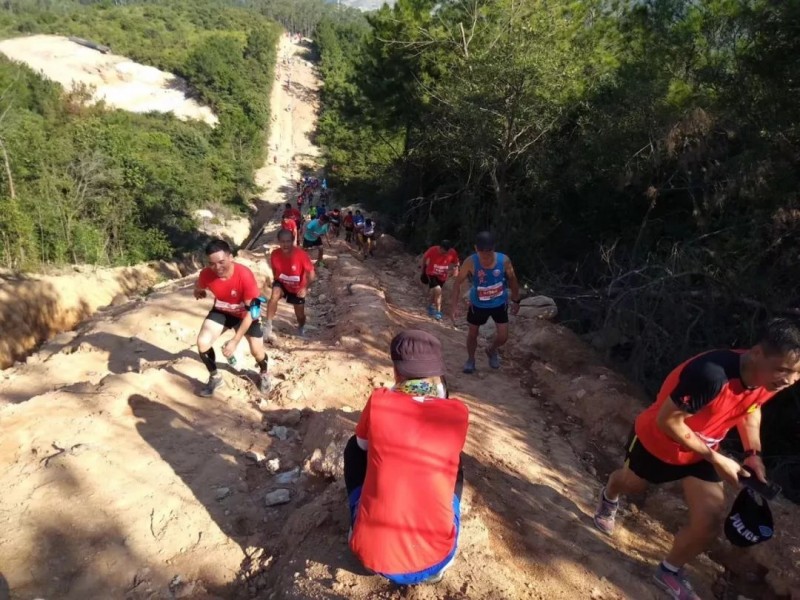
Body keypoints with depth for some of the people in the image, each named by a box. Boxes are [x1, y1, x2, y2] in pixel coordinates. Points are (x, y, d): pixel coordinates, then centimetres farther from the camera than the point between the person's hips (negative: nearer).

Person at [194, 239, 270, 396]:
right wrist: (199, 292, -12)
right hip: (222, 311, 3)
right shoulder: (206, 274, -25)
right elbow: (198, 288, 7)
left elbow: (251, 310, -30)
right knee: (202, 343, -17)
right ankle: (215, 377, 11)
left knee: (257, 352, -7)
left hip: (245, 314, -2)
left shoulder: (245, 275, -36)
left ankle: (264, 374, 30)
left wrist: (235, 341, -31)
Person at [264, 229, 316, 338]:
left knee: (300, 315, 10)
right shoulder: (275, 254, -22)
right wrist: (271, 281, -18)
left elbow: (311, 273, -22)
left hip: (297, 288, -1)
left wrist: (306, 288, -35)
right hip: (282, 283, 1)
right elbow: (274, 271, -2)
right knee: (274, 296, -33)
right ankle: (268, 326, -22)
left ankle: (301, 328, 46)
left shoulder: (301, 255, -31)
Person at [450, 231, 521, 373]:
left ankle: (491, 351, 38)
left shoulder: (504, 260, -24)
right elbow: (458, 282, -17)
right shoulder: (470, 262, -27)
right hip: (478, 304, -1)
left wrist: (516, 300, 3)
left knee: (503, 337, 3)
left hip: (499, 303, 1)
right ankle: (470, 359, 42)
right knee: (473, 334, 14)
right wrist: (455, 306, -22)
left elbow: (512, 280, -5)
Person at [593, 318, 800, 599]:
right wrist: (716, 459, -27)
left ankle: (669, 571, 28)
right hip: (657, 441, -5)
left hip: (702, 451, 5)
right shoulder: (711, 374, -43)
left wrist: (753, 453, -4)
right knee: (631, 483, 24)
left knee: (710, 522, -1)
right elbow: (667, 421, -32)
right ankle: (609, 499, 63)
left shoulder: (770, 381, -18)